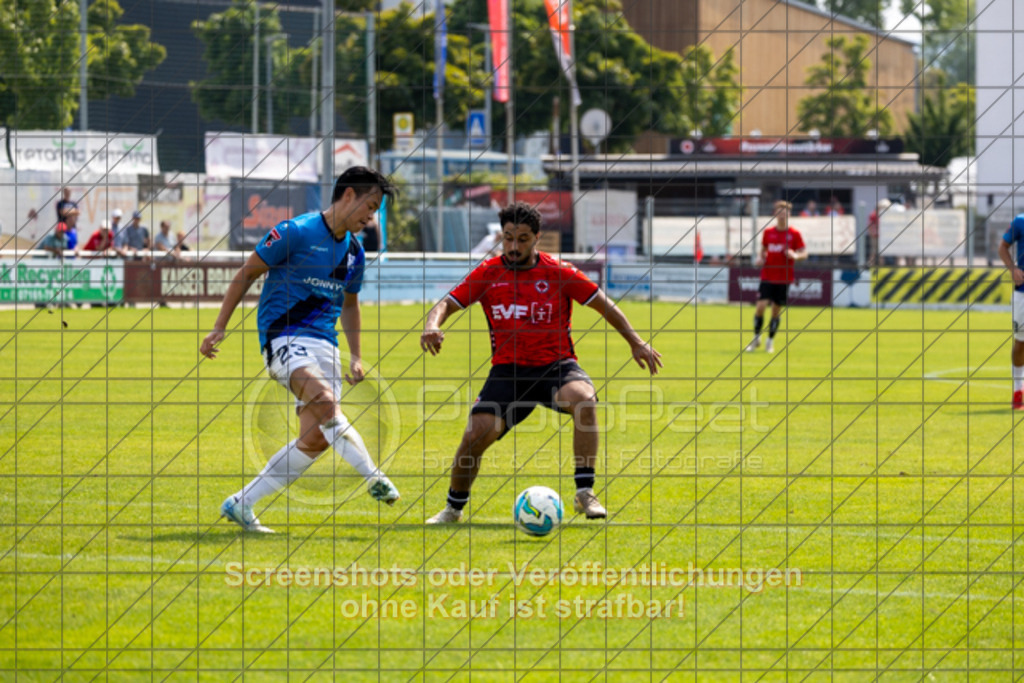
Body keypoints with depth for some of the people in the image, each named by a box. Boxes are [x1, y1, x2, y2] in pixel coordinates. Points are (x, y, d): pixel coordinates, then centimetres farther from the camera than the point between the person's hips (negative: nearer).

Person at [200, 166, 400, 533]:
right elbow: (246, 274, -1)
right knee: (325, 403, -33)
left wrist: (356, 357, 23)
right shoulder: (296, 232, -7)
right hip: (283, 337, -7)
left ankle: (241, 504, 6)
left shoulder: (354, 253, 14)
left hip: (324, 344, 7)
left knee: (316, 440, -5)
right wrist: (219, 329, -3)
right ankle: (373, 478, -31)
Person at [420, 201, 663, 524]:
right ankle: (454, 507, 10)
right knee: (476, 434, -17)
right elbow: (446, 305, 2)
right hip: (507, 369, 1)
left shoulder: (559, 273, -1)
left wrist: (636, 343, 3)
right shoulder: (488, 273, 3)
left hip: (555, 365, -1)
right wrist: (431, 326, -21)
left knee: (583, 399, -34)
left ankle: (585, 492, -27)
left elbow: (604, 304, 8)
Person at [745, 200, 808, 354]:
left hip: (784, 278, -1)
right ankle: (756, 338, 7)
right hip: (767, 276, 1)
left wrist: (796, 256, -22)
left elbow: (804, 253, -1)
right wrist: (760, 258, -3)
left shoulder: (794, 234, -2)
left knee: (776, 311, 4)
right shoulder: (768, 232, 5)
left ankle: (770, 341, 18)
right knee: (761, 305, -11)